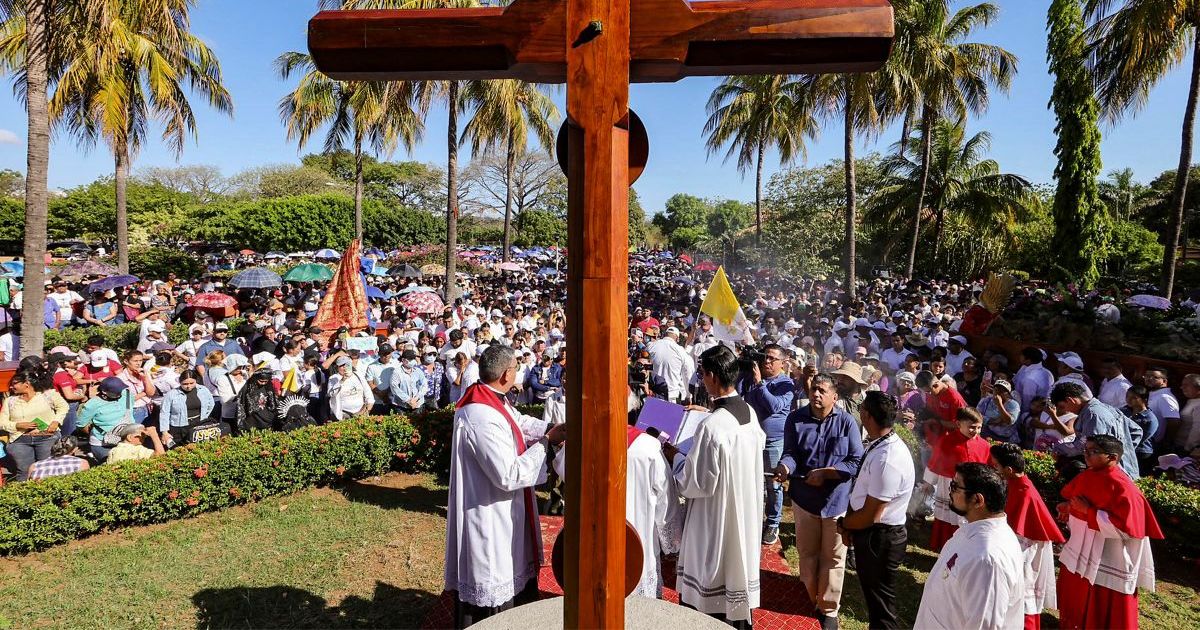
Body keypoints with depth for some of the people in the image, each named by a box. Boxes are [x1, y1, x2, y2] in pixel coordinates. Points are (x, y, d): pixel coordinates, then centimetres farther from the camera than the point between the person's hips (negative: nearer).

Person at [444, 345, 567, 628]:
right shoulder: (482, 418, -32)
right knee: (492, 603, 9)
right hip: (489, 518, -10)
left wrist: (551, 429, -1)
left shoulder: (491, 400, 0)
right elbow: (509, 475, -30)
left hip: (499, 513, 10)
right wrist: (545, 442, -20)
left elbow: (520, 422, 16)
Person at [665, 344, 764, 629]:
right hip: (745, 513, 8)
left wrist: (675, 457, -7)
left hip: (716, 520, -8)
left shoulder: (711, 426, -27)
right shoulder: (750, 413, -2)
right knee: (738, 573, 23)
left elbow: (697, 483, -23)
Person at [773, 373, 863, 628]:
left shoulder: (847, 422, -13)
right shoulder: (796, 418, -8)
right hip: (804, 497, 2)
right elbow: (790, 453, -11)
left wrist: (825, 473, -21)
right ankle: (811, 598, 39)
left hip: (837, 500, -1)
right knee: (807, 553, 17)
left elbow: (857, 462, -13)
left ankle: (828, 609, 30)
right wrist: (785, 467, -33)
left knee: (832, 558, 12)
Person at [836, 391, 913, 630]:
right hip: (869, 532, 9)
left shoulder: (887, 460, -32)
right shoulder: (879, 445, -2)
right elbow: (859, 489, 9)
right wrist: (849, 525, 3)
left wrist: (842, 524, -8)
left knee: (881, 603, 11)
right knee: (872, 595, 27)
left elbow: (870, 515, -25)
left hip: (880, 538, -9)